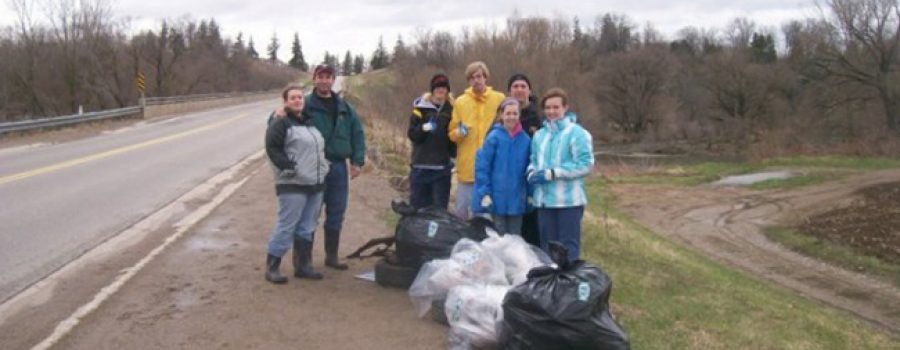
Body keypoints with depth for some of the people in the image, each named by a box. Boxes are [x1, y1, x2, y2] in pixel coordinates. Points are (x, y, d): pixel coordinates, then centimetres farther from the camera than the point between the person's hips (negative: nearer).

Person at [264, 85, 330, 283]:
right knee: (286, 227, -8)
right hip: (292, 185, -8)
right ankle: (272, 267, 1)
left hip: (316, 184, 8)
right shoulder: (280, 123, -6)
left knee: (307, 228, 10)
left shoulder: (309, 122, 19)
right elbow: (272, 148, -15)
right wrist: (288, 167, -21)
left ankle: (303, 266, 18)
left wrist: (323, 167, 19)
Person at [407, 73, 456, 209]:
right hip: (420, 167, -1)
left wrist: (454, 154, -4)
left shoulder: (451, 108, 7)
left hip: (442, 168, 1)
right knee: (418, 206, 4)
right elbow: (412, 133, -4)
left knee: (440, 208, 3)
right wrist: (423, 128, -22)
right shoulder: (421, 107, 1)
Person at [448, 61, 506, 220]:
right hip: (467, 166, 1)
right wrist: (459, 132, -10)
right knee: (462, 210, 5)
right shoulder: (460, 102, 8)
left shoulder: (499, 99, 4)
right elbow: (452, 134, 11)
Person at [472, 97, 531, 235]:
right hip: (497, 198, -3)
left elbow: (528, 169, 8)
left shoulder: (525, 139, 0)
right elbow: (482, 166, -9)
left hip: (516, 199, 3)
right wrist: (484, 192, -11)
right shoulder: (494, 137, -9)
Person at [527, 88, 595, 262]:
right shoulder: (539, 135, 12)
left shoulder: (577, 133, -7)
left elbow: (585, 164, -14)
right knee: (547, 246, 15)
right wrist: (532, 173, -5)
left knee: (569, 247, 0)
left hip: (569, 200, -6)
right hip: (544, 200, 6)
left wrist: (552, 173, -17)